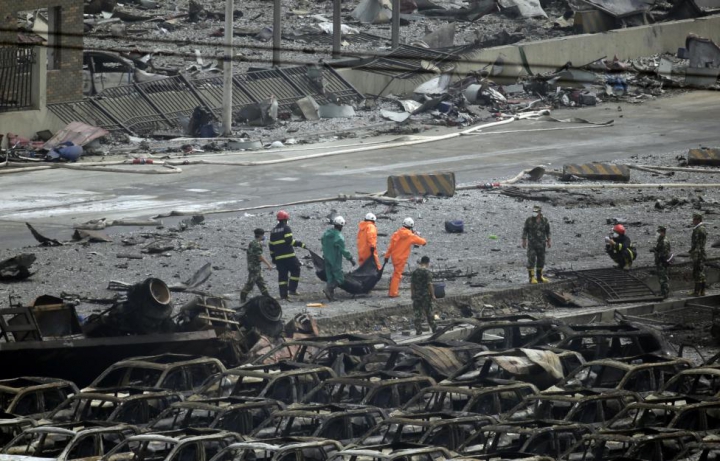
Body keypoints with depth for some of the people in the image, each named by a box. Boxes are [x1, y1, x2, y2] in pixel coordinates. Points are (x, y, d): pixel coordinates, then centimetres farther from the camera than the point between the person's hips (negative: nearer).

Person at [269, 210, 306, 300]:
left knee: (282, 275, 7)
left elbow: (271, 245, 17)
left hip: (278, 258, 6)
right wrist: (300, 244, -9)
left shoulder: (273, 231, 15)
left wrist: (273, 257, 22)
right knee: (295, 270, 7)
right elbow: (289, 241, -16)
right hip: (289, 256, -6)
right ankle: (292, 289, -5)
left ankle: (283, 294, 2)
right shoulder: (286, 228, -5)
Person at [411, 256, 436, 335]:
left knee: (417, 313, 5)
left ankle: (418, 330, 2)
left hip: (416, 295, 3)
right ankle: (433, 329, 17)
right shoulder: (428, 272, -11)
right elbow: (430, 284, -15)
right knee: (429, 313, 8)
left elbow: (412, 284, 8)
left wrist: (412, 294, 17)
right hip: (426, 295, -3)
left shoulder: (415, 272, 4)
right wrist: (433, 295, -9)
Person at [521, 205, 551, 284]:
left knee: (541, 260, 8)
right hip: (532, 243, -3)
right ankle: (532, 278, -5)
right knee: (531, 260, -7)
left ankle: (540, 277, 19)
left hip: (541, 244, 3)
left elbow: (547, 231, 9)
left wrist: (548, 241, 7)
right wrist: (524, 241, -5)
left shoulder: (544, 220, -1)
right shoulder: (529, 220, -8)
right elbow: (525, 231, -1)